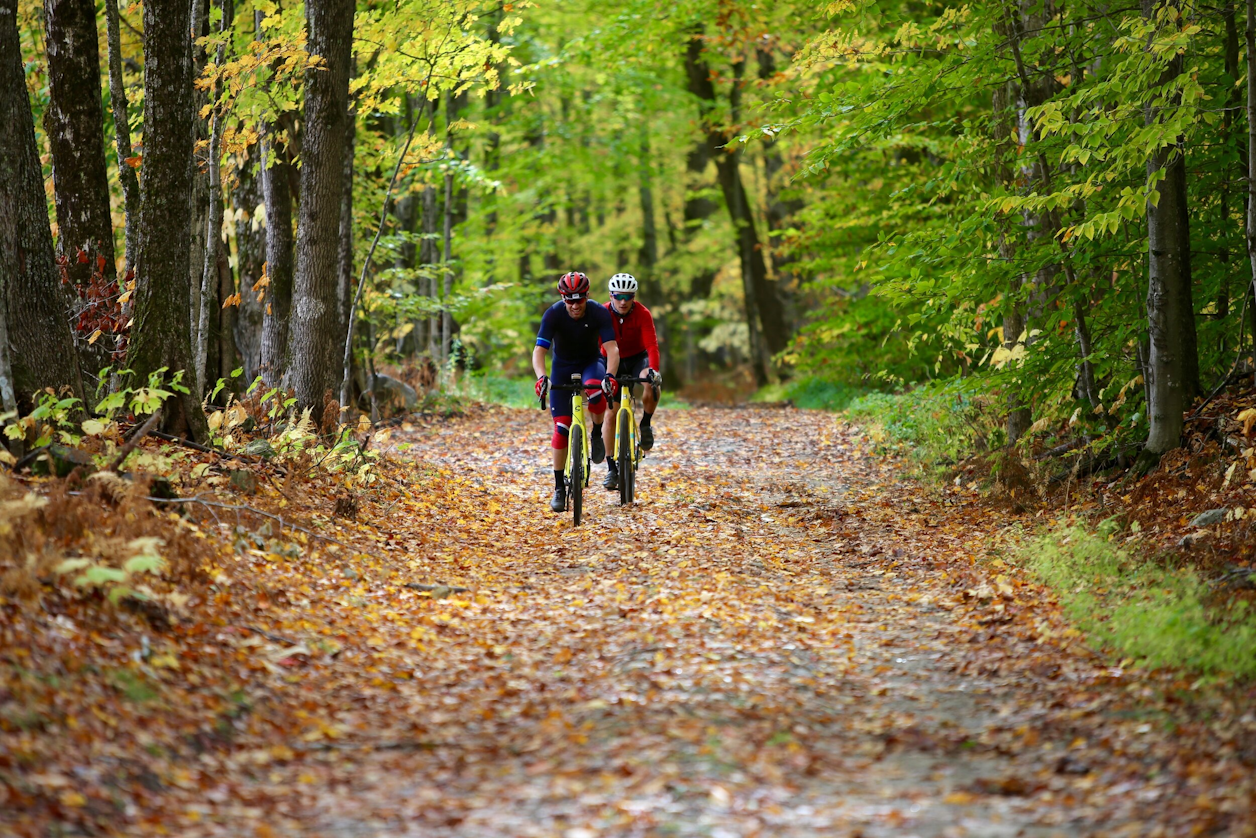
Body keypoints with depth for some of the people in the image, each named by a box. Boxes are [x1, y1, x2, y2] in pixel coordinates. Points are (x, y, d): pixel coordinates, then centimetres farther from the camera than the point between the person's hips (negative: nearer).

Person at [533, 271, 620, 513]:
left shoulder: (599, 313, -23)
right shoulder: (553, 314, -24)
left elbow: (612, 348, -30)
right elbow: (539, 350, -30)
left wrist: (609, 375, -48)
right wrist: (541, 377, -49)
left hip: (591, 362, 0)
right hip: (562, 367, 1)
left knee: (596, 391, -37)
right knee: (561, 428, -8)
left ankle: (597, 434, -6)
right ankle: (559, 488, 2)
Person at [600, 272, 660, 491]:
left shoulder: (643, 314, -22)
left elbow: (651, 344, -30)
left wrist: (653, 368, -46)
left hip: (638, 358, -1)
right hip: (615, 362, 1)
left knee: (650, 386, -36)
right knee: (611, 415, -7)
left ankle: (646, 424, -7)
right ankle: (612, 468, 1)